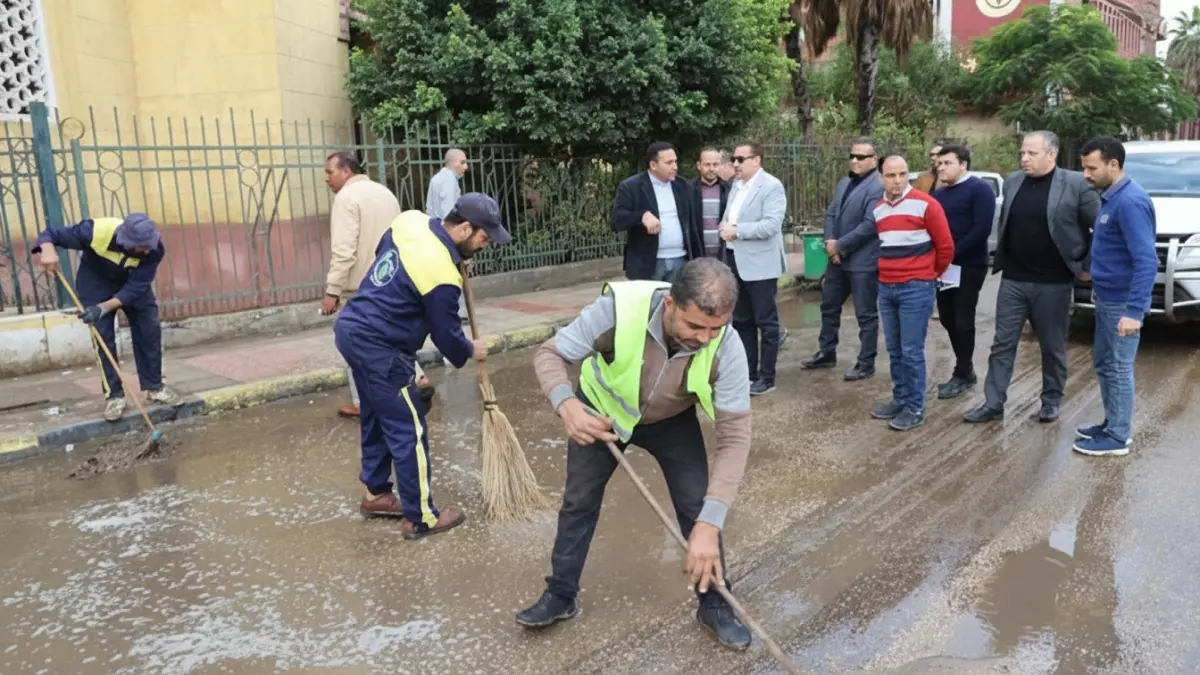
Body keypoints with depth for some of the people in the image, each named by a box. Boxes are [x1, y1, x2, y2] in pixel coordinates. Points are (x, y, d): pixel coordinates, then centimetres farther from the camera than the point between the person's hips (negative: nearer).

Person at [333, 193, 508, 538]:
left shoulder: (410, 220, 0)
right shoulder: (442, 276, -23)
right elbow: (446, 334, -10)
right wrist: (469, 352, 10)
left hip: (351, 329, 10)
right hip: (379, 349, -9)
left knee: (377, 419, 22)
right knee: (409, 432, 1)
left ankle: (376, 493, 36)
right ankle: (420, 518, 11)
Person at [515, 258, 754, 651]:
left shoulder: (726, 348, -36)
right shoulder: (618, 308, -41)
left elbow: (735, 437, -31)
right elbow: (550, 354, -27)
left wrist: (709, 523, -38)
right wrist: (566, 404, -49)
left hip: (673, 420, 1)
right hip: (602, 410, 0)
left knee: (699, 508, -4)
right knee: (578, 502, 9)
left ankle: (715, 606, 20)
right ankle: (560, 596, 31)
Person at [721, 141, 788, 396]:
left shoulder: (771, 186, -11)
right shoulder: (736, 185, 13)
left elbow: (771, 224, -21)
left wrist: (737, 230, -19)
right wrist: (725, 226, -5)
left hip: (759, 264, -8)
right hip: (735, 261, 8)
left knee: (766, 322, 3)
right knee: (741, 321, 14)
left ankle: (767, 378, 11)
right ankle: (747, 372, 25)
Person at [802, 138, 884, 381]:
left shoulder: (878, 187, -15)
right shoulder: (844, 183, 14)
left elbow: (869, 225, -22)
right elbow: (831, 213, 12)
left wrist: (839, 245, -16)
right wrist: (829, 242, -6)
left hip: (863, 261, -9)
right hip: (837, 258, 9)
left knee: (866, 315, 3)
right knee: (829, 306, 18)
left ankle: (866, 364, 14)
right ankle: (826, 352, 33)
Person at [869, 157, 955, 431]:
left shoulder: (925, 204, -9)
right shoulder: (878, 209, 10)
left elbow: (945, 246, -4)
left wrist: (933, 273, 7)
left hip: (916, 288, -6)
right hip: (886, 287, 6)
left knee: (912, 351, -3)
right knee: (894, 350, 12)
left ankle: (915, 408, 6)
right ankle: (900, 399, 24)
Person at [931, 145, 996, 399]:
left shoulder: (979, 190, -7)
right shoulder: (939, 193, 14)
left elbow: (981, 229, -17)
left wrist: (953, 253, -21)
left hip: (969, 267, -7)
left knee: (963, 321, -1)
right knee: (948, 319, 10)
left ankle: (962, 375, 10)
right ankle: (966, 370, 24)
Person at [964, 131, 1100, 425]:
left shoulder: (1075, 184, -8)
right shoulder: (1012, 182, 6)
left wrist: (1087, 264, -3)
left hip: (1053, 283, -4)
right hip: (1012, 280, 4)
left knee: (1053, 346, 9)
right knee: (1003, 344, 5)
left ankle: (1052, 401, 24)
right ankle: (993, 404, 10)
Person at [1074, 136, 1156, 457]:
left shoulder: (1130, 201, -21)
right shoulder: (1111, 197, 9)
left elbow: (1146, 260, -26)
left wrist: (1134, 310, -31)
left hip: (1122, 302, -10)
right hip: (1106, 298, 10)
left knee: (1118, 369, 0)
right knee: (1103, 363, 18)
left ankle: (1117, 437, 11)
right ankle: (1112, 424, 31)